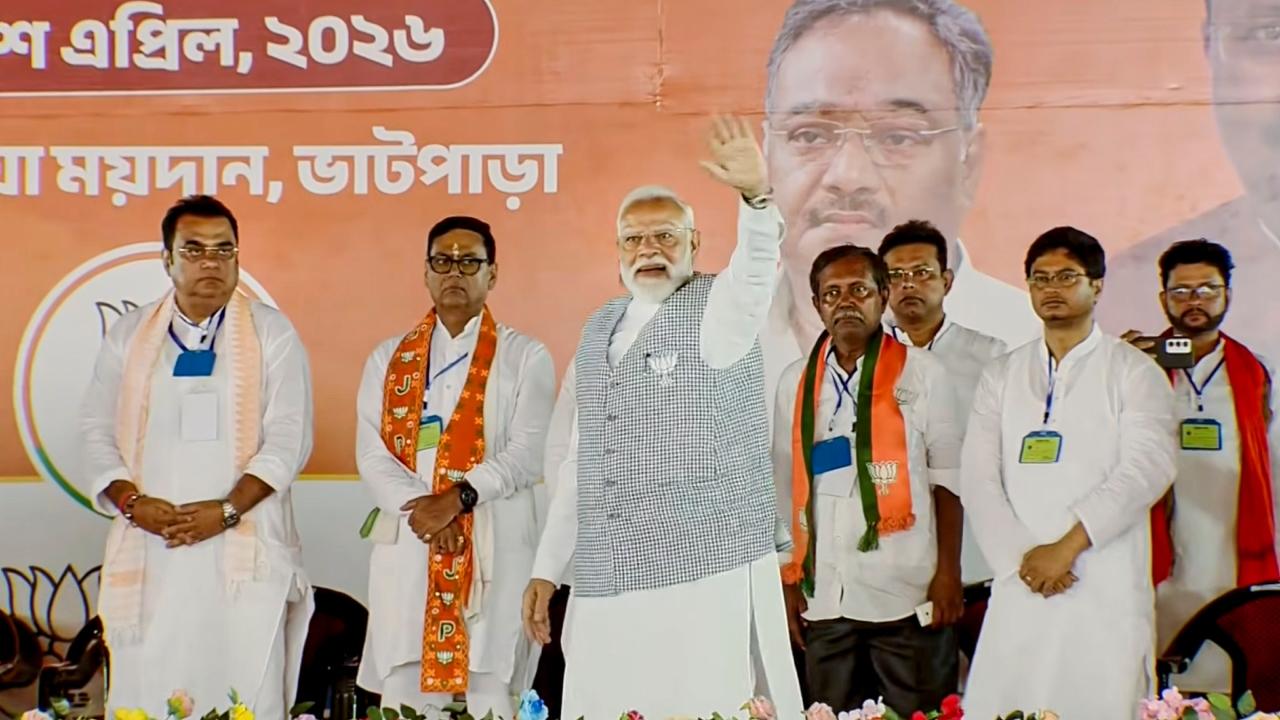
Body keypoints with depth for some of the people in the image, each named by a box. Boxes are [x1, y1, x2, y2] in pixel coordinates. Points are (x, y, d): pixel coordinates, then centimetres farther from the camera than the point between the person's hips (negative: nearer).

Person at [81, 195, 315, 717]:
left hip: (245, 552, -2)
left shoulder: (272, 334, 4)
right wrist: (132, 502, -7)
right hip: (150, 550, 2)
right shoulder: (128, 335, 12)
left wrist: (227, 509, -13)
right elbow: (98, 433, 10)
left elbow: (289, 439, -3)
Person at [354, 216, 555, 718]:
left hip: (494, 550, -2)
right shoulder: (388, 359, 14)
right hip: (408, 546, 2)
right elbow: (372, 455, 4)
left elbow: (527, 455, -4)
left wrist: (458, 498, -17)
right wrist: (422, 509, -11)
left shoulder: (525, 357, 6)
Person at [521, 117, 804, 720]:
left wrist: (755, 195, -43)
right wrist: (546, 570, 16)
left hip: (708, 579, -5)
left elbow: (756, 267, -24)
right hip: (603, 587, 5)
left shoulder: (715, 311, 0)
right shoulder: (599, 330, 16)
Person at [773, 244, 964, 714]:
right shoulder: (795, 382, 9)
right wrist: (788, 580, 8)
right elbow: (785, 489, 11)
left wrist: (949, 573, -6)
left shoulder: (922, 373, 0)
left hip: (907, 591, -3)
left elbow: (948, 477, 0)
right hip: (825, 598, 3)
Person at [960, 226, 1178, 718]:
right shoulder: (1001, 376, 15)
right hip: (1019, 588, 3)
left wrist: (1067, 546, -13)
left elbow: (1147, 469, -8)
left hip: (1107, 593, -3)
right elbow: (977, 478, 6)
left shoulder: (1133, 372, 5)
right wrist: (1020, 557, -8)